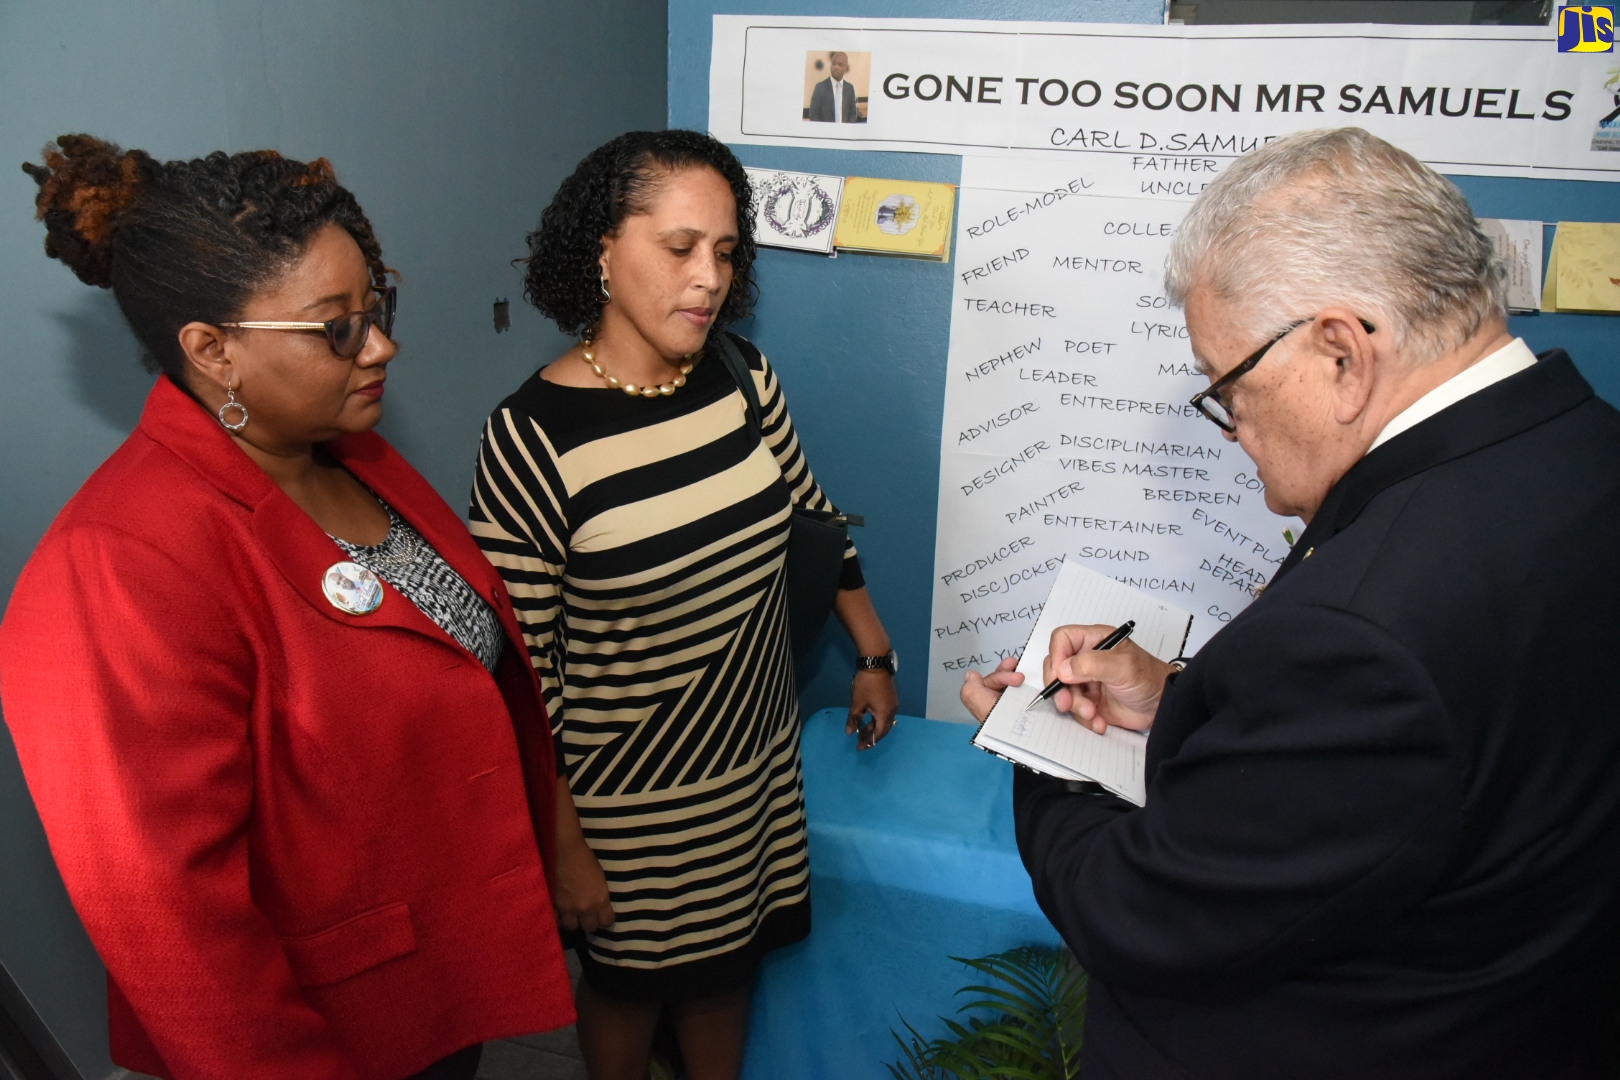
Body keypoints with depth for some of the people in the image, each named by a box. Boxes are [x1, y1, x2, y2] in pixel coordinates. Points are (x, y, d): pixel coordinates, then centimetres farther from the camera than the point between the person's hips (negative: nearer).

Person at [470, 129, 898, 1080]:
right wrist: (563, 848, -11)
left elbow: (811, 517, 9)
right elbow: (520, 672, -17)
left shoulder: (743, 377, -7)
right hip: (627, 796, -5)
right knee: (633, 978, 21)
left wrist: (873, 653, 15)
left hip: (759, 758, 5)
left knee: (730, 957, 25)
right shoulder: (533, 440, -22)